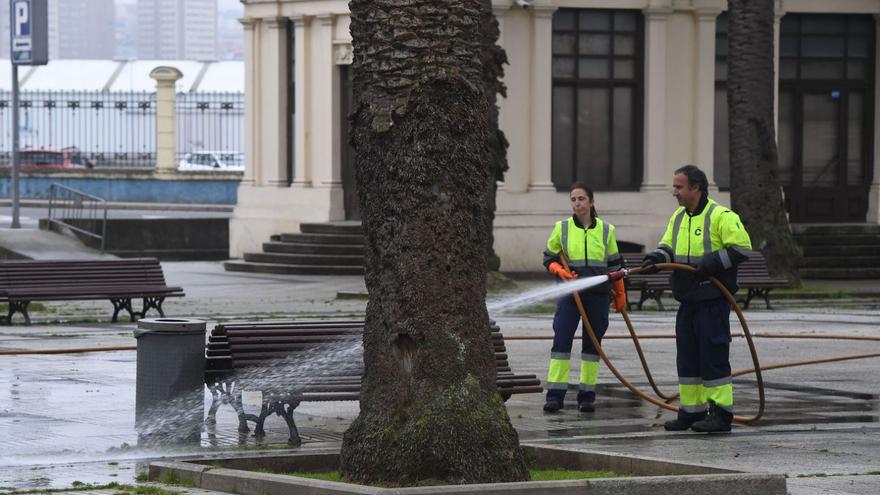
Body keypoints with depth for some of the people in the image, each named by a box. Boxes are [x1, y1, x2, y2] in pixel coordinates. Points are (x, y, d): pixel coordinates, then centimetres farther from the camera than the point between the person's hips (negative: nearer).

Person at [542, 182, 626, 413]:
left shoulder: (606, 230, 7)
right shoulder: (562, 228, 4)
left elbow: (615, 264, 15)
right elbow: (549, 258, 10)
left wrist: (620, 294, 17)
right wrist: (560, 270, -11)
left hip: (598, 293, 1)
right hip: (569, 293, -1)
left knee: (592, 342, 4)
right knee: (561, 340, -10)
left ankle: (587, 396, 10)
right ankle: (555, 395, -8)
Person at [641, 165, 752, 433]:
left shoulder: (721, 217, -11)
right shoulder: (678, 218, 15)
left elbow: (741, 248, -15)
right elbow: (668, 246, 12)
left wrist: (709, 263, -21)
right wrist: (656, 258, -10)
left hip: (713, 301, -8)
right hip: (688, 301, 8)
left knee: (713, 356, -7)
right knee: (687, 357, 11)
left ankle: (721, 413, -3)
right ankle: (692, 411, 19)